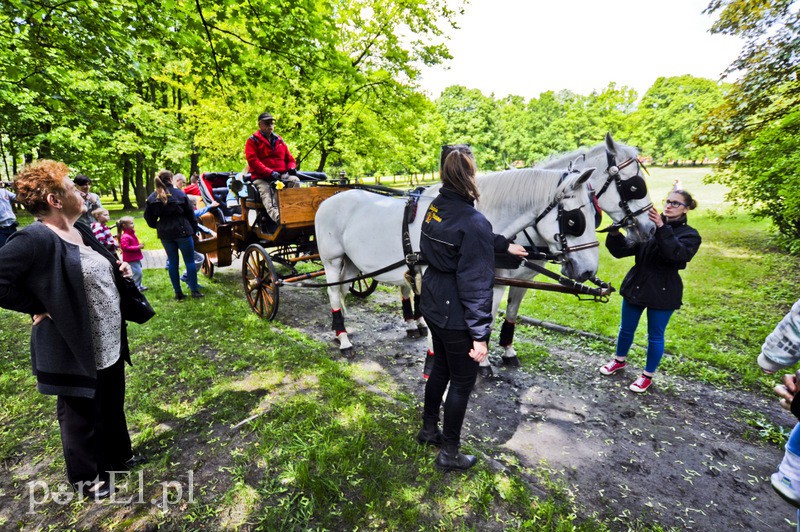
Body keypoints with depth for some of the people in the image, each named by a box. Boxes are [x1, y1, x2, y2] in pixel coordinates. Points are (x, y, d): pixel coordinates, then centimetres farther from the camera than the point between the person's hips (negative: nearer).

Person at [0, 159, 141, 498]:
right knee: (81, 414, 14)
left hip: (109, 343, 8)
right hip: (73, 349, -8)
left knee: (112, 405, 23)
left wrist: (120, 272, 1)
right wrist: (39, 308, -17)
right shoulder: (34, 239, -20)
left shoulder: (82, 232, 6)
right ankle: (86, 477, 36)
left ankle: (117, 455, 44)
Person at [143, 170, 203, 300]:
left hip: (165, 234, 3)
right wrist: (194, 229, 6)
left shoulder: (152, 198, 2)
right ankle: (194, 290, 5)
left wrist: (158, 226, 21)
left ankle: (178, 292, 13)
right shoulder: (179, 194, -7)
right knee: (190, 260, 4)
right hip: (182, 231, -3)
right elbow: (190, 213, -4)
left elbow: (149, 218, 4)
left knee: (172, 262, 10)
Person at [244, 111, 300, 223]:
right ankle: (277, 216, -62)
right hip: (261, 178, -4)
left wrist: (292, 168, 0)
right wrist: (270, 172, -18)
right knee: (267, 193, -35)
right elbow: (253, 161, -5)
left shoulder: (279, 140, 25)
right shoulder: (252, 141, 9)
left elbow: (289, 158, 26)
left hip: (282, 175, 4)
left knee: (295, 180, -29)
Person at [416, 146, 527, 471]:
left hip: (433, 304, 8)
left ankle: (429, 429, 46)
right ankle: (449, 453, 31)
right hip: (456, 315, -8)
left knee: (441, 367, 26)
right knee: (462, 381, 12)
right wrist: (480, 335, -18)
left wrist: (506, 245, 25)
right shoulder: (473, 222, -25)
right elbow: (476, 285, -25)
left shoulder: (436, 208, 1)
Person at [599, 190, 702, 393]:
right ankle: (620, 361, 40)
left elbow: (676, 253, -29)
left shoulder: (690, 235, -7)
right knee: (626, 329, 17)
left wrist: (662, 228, -40)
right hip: (635, 285, 3)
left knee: (655, 336, 11)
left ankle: (648, 375, 29)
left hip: (663, 292, -3)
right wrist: (615, 234, -24)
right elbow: (623, 251, -5)